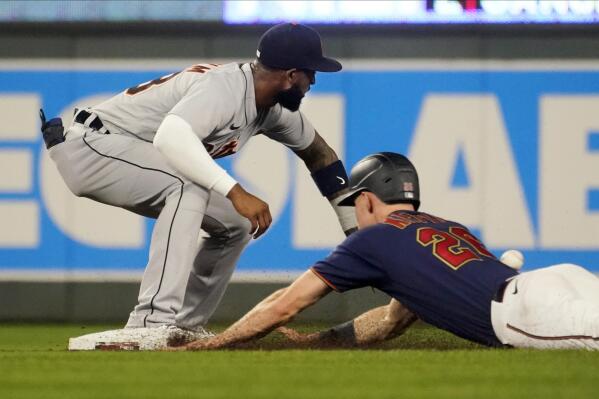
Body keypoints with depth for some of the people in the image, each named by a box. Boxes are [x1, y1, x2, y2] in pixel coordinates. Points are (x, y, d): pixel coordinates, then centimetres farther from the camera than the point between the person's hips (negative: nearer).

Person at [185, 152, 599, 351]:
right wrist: (316, 340, 53)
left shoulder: (375, 239, 17)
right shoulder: (452, 229, 39)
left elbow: (285, 305, 21)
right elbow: (394, 319, 52)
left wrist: (210, 344, 30)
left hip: (527, 309, -8)